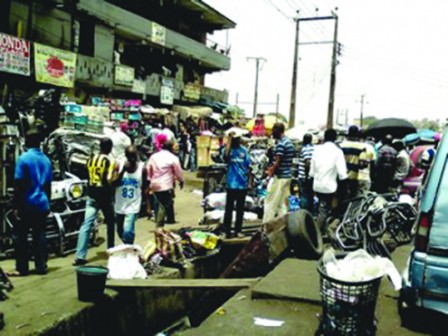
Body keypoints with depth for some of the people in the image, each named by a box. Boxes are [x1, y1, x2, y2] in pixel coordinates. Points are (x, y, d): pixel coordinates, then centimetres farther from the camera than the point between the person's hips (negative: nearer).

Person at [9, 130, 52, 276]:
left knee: (20, 236, 4)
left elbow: (18, 185, -12)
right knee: (40, 236, 9)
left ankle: (22, 268, 6)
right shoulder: (46, 160, 8)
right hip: (42, 204, 5)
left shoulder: (24, 158, -10)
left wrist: (15, 206, -9)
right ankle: (41, 267, 12)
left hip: (27, 204, -5)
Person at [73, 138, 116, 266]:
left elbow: (88, 177, 14)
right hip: (105, 196, -4)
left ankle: (80, 256, -7)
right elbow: (109, 181, -19)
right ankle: (111, 250, 28)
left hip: (92, 195, 4)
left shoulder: (91, 159, 6)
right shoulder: (110, 161, -10)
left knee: (86, 225, -1)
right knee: (110, 223, 17)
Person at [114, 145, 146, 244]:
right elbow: (113, 184, -10)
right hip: (120, 206, 3)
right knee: (120, 231, 17)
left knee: (128, 231, -18)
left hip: (133, 206, -3)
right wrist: (123, 171, -22)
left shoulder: (142, 168, -7)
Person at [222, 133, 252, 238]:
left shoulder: (244, 150, 4)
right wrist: (229, 139, -22)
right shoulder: (229, 149, -4)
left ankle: (237, 231, 22)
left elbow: (248, 167, 9)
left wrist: (249, 181, 6)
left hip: (243, 185, 3)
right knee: (229, 209, 1)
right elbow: (225, 155, -29)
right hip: (231, 184, -3)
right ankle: (227, 231, 9)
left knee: (240, 209, 11)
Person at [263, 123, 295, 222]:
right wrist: (273, 168, 17)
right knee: (282, 203, 13)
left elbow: (277, 162, -19)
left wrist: (270, 174, -11)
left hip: (279, 177, -9)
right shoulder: (290, 143, 13)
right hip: (287, 176, 9)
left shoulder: (281, 144, -16)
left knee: (270, 203, -3)